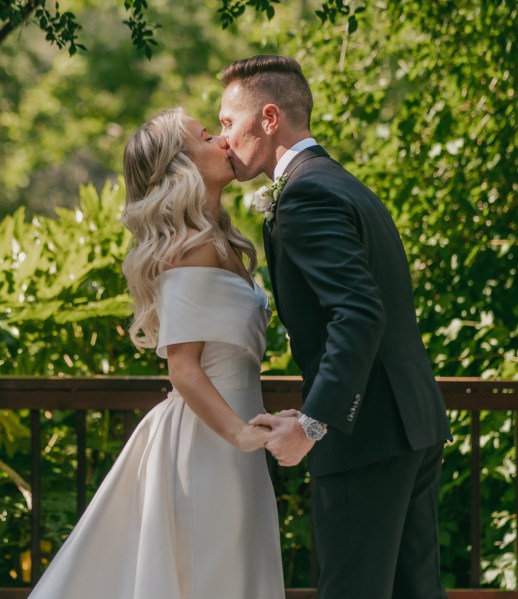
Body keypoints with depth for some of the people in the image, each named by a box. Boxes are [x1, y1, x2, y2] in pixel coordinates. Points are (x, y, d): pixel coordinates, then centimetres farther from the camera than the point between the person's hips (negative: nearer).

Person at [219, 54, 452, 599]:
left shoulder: (305, 193, -14)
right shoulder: (340, 184, 18)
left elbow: (359, 313, -25)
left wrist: (312, 422, -25)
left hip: (365, 433, -10)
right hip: (416, 422, 10)